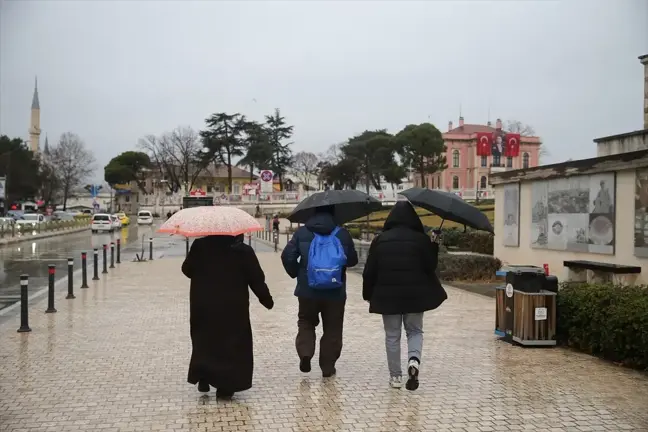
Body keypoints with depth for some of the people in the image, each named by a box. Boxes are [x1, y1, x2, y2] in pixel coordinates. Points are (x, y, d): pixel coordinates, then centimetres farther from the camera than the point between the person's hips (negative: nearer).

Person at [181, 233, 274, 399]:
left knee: (204, 341, 19)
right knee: (232, 344, 7)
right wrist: (267, 299, 6)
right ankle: (225, 386, 6)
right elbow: (256, 280, -8)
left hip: (203, 305, 3)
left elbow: (187, 270, 4)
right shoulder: (243, 251, -10)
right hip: (232, 307, -2)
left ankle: (203, 379, 16)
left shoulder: (199, 245, -4)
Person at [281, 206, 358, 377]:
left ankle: (305, 353, -1)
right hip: (335, 292, 0)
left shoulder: (302, 232, -2)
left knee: (306, 322, 20)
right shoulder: (343, 234, -2)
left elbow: (287, 256, -7)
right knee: (332, 329, 13)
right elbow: (352, 260, 4)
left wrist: (296, 273, 9)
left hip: (308, 290, 0)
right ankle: (328, 366, 16)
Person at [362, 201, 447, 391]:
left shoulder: (380, 240, 0)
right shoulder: (421, 239, -6)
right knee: (415, 331, 15)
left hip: (387, 295, 1)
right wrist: (434, 246, 9)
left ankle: (395, 376, 13)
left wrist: (368, 294, 11)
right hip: (414, 295, -1)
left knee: (392, 335, 11)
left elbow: (369, 271, 0)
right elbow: (430, 267, -3)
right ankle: (414, 359, -12)